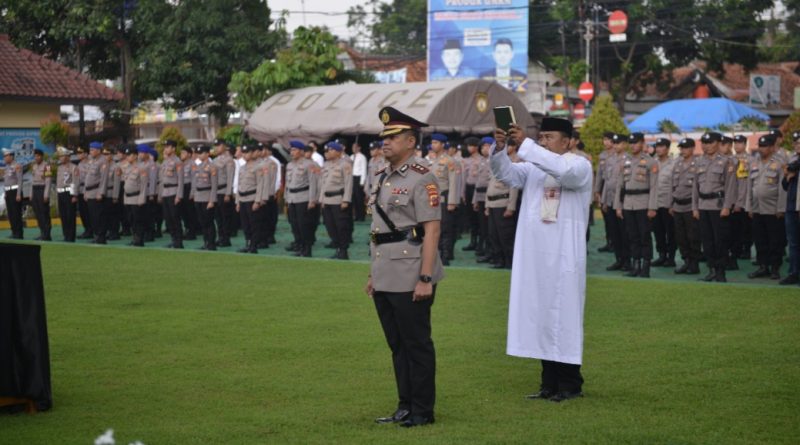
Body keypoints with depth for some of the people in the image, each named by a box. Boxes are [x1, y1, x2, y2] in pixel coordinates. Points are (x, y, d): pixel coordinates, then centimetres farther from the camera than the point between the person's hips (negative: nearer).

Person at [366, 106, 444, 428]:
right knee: (397, 346, 13)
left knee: (417, 345, 0)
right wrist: (372, 273, 18)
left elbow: (432, 230, -15)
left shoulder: (421, 179, -11)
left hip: (410, 279, -8)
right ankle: (405, 407, 22)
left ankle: (423, 411, 8)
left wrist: (426, 278, -20)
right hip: (385, 279, 8)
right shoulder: (383, 178, 15)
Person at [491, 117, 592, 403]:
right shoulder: (532, 167, 14)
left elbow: (562, 169, -24)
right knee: (540, 315, 7)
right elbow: (506, 173, 1)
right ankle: (549, 382, 13)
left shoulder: (580, 166, -3)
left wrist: (525, 144, -25)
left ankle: (570, 384, 5)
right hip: (534, 254, 5)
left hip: (564, 256, -5)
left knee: (563, 315, -3)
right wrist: (500, 149, -18)